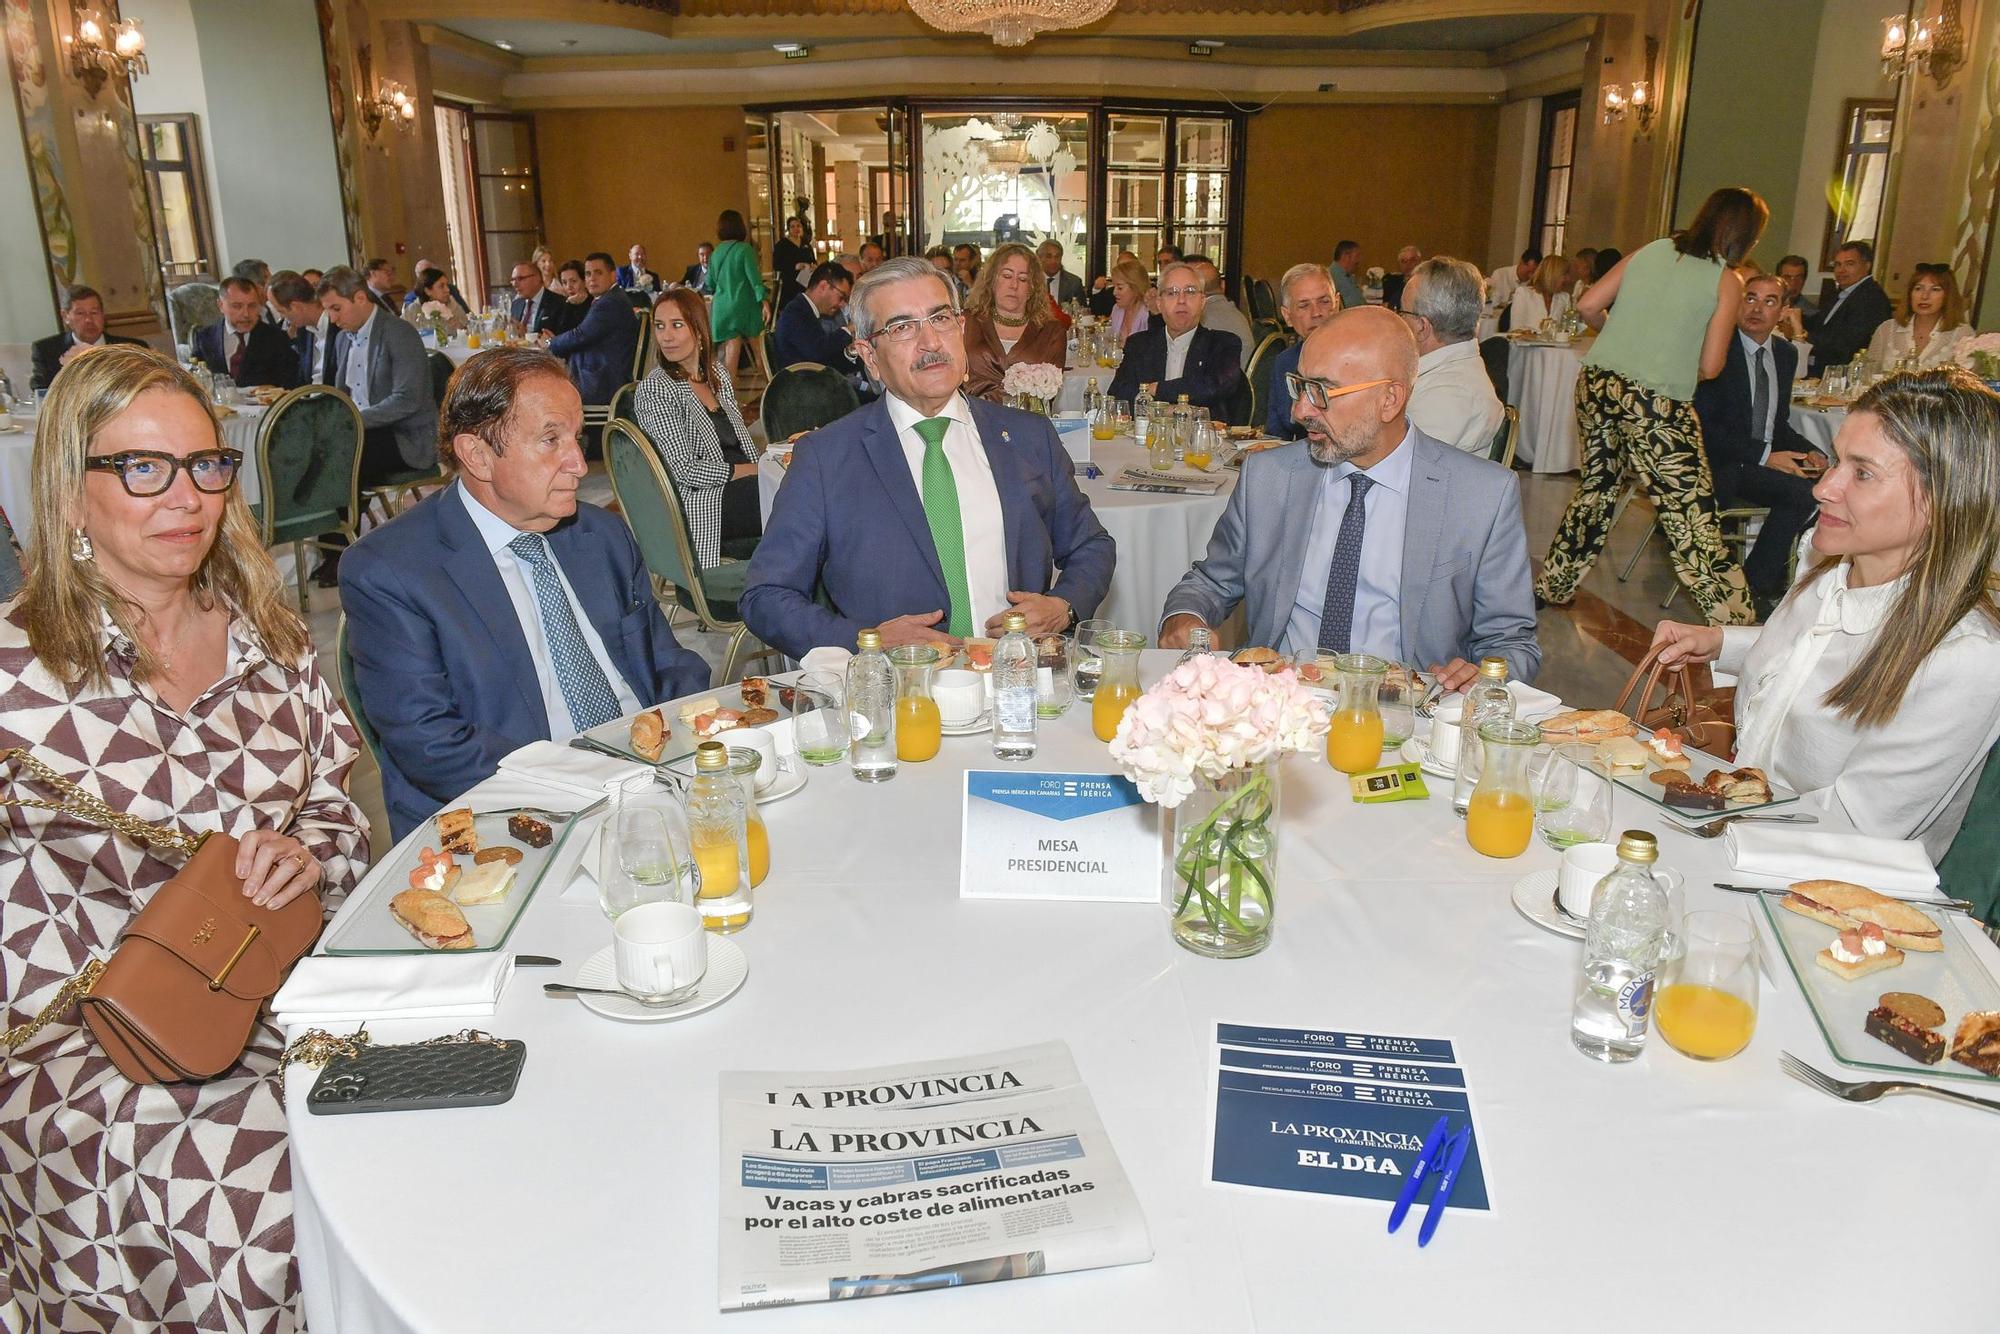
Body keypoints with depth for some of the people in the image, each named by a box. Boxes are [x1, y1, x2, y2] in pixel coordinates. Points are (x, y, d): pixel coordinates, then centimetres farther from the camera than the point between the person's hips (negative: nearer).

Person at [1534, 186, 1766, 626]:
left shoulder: (1648, 252, 12)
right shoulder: (1727, 282, 1)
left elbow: (1587, 306, 9)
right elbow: (1710, 367, -3)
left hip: (1596, 384, 5)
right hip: (1656, 403, -5)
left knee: (1598, 483, 23)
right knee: (1691, 515, -2)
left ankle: (1553, 585, 31)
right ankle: (1734, 620, 2)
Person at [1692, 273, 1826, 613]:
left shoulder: (1786, 354, 13)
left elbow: (1779, 423, 18)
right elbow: (1705, 426, -16)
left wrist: (1808, 452, -3)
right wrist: (1765, 456, -21)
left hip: (1769, 459, 7)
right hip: (1722, 464, -7)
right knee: (1802, 491, -27)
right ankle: (1758, 584, -11)